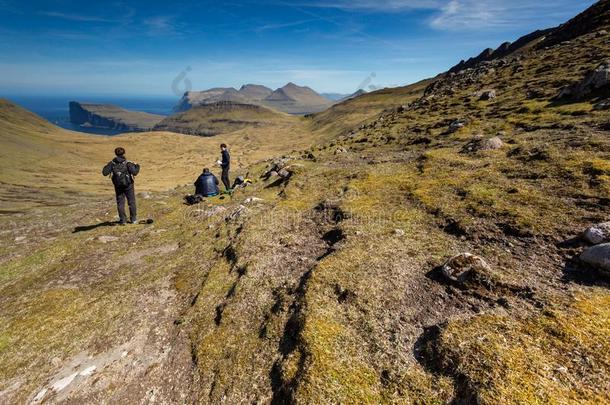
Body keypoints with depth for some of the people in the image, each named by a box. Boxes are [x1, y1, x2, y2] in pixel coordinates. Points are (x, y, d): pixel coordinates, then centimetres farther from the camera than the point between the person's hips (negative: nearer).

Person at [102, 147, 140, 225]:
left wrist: (105, 167, 16)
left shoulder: (112, 163, -3)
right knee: (131, 202, 10)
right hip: (128, 185, -2)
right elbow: (134, 172, -19)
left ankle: (122, 219, 10)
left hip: (118, 186, 2)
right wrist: (137, 167, 0)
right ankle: (133, 219, 14)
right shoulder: (128, 163, -11)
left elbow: (105, 173, -4)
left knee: (120, 202, 10)